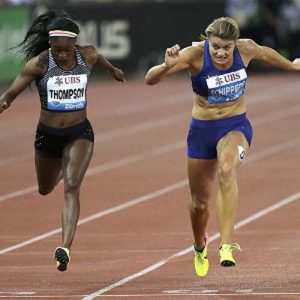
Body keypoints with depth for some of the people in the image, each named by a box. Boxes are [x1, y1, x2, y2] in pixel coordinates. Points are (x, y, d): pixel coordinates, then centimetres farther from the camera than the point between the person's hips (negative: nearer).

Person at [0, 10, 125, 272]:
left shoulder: (87, 55, -10)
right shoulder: (39, 63, -16)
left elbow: (99, 59, 15)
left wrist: (112, 69, 38)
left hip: (80, 133, -1)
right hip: (47, 134, 1)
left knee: (72, 186, -21)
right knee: (45, 189, 24)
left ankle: (66, 248, -31)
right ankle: (62, 169, 64)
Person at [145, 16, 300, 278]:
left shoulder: (246, 49, -13)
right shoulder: (195, 55, -21)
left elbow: (266, 53, 13)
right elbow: (150, 80, -28)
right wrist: (167, 67, -51)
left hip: (236, 126, -1)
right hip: (202, 129, 1)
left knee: (227, 171, -34)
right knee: (199, 201, 12)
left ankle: (227, 245, -40)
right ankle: (200, 248, 45)